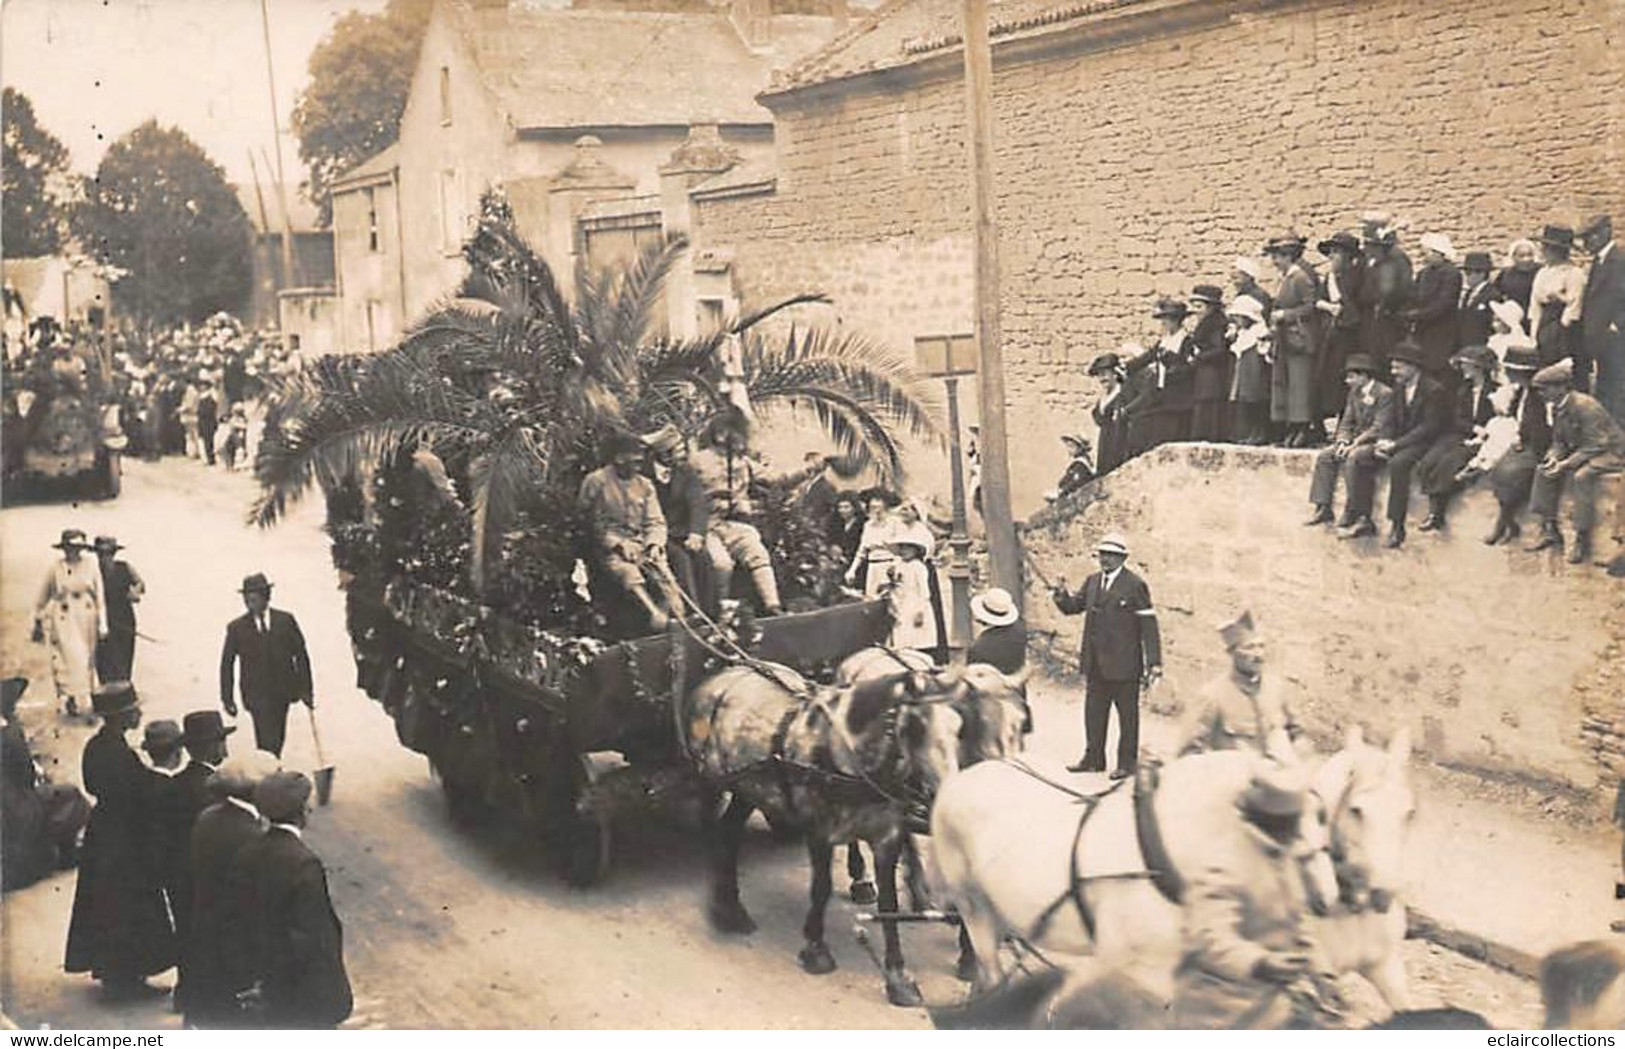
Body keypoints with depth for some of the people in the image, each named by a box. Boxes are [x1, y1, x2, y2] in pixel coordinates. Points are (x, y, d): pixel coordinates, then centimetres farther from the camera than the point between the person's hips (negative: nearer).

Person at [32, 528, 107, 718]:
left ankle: (86, 699, 16)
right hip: (64, 620, -2)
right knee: (71, 659, -11)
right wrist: (38, 623, 13)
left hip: (87, 620, 2)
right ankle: (72, 701, -3)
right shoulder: (55, 569, -2)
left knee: (87, 661, 6)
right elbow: (42, 598, 8)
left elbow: (100, 597, 4)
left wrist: (102, 625, 0)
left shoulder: (92, 567, 2)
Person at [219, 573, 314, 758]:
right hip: (257, 694, -2)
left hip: (283, 691, 2)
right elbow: (227, 664, 5)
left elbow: (301, 655, 5)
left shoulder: (285, 620, 2)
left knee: (277, 738, 11)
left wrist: (306, 689, 1)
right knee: (267, 741, -12)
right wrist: (227, 699, 1)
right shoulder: (236, 628, -1)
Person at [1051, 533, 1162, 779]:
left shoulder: (1135, 586, -9)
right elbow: (1072, 606, 15)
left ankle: (1127, 763, 16)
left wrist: (1154, 663, -15)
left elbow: (1149, 626, -11)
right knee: (1094, 713, 13)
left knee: (1127, 714, 6)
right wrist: (1062, 594, -9)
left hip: (1124, 664, -6)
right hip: (1095, 664, 6)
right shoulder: (1092, 582, 9)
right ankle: (1093, 758, 25)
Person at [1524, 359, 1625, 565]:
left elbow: (1595, 445, -27)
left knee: (1581, 475, -35)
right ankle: (1550, 530, 5)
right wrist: (1554, 457, -12)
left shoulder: (1585, 405, -26)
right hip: (1580, 451, 10)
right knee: (1544, 470, -1)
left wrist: (1566, 464, -30)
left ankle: (1583, 541, -25)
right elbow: (1559, 441, 10)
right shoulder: (1557, 408, 1)